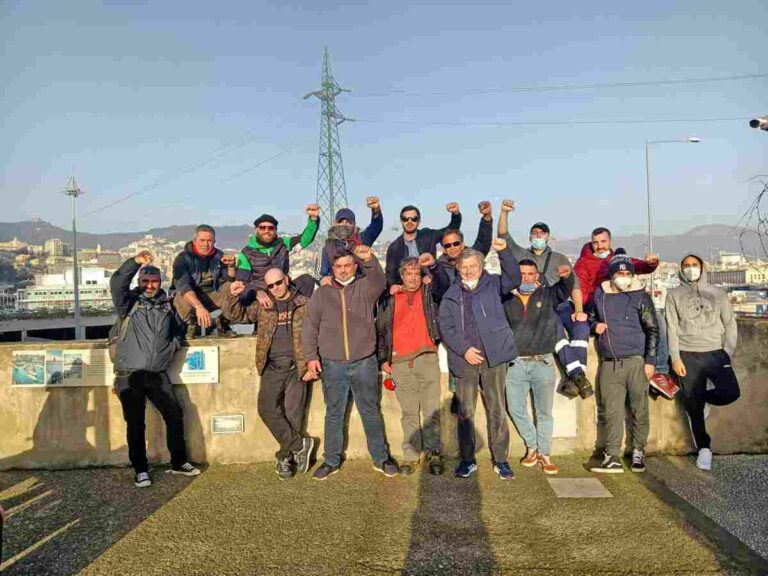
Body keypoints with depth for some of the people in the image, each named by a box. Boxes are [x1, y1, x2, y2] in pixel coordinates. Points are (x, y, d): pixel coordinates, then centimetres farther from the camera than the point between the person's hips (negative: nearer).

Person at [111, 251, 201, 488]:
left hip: (158, 374, 4)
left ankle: (178, 462, 21)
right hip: (129, 375, -3)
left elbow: (179, 329, 28)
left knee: (175, 415, 4)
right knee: (135, 424, 2)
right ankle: (140, 470, 15)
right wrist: (135, 262, -30)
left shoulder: (167, 306, 12)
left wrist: (174, 344, 8)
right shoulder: (129, 303, 1)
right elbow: (116, 283, -19)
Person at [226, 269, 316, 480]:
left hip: (296, 367, -2)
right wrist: (234, 297, -9)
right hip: (272, 367, 2)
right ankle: (300, 445, 2)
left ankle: (285, 457, 15)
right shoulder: (262, 306, 13)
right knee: (267, 409, -10)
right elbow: (239, 316, 9)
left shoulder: (304, 304, 4)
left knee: (293, 413, -1)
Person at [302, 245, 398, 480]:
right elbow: (310, 327, 5)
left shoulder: (365, 288, 4)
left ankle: (381, 458, 24)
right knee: (334, 414, 11)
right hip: (333, 365, 1)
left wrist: (370, 260, -38)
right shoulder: (322, 294, 8)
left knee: (371, 412, 10)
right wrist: (311, 356, -5)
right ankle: (331, 461, 23)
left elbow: (380, 281, -19)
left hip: (365, 363, -1)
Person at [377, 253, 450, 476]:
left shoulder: (429, 292, 10)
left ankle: (434, 454, 7)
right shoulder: (389, 300, 12)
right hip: (400, 363, 1)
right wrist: (383, 358, 7)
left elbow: (444, 284, -11)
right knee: (409, 412, 8)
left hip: (427, 358, -1)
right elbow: (381, 330, 14)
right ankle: (411, 455, 15)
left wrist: (434, 265, -28)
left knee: (432, 410, -1)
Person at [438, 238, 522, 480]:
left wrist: (504, 252, -20)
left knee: (497, 411, 4)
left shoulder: (492, 284, 10)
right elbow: (445, 326, 2)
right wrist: (464, 349, -10)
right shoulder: (451, 295, 10)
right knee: (465, 412, 7)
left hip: (493, 358, -1)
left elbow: (514, 278, -8)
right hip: (464, 360, 1)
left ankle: (500, 460, 15)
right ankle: (467, 460, 19)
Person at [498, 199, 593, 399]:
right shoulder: (521, 254, 18)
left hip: (560, 304, 2)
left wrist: (579, 310, -7)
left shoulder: (560, 259, 18)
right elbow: (503, 236, 5)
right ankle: (578, 374, -35)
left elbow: (574, 286, 9)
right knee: (555, 327, -33)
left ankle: (573, 377, -29)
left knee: (581, 324, -28)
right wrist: (504, 213, -11)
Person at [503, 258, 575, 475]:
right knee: (516, 410, 5)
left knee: (544, 412, 7)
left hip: (543, 363, -1)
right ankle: (532, 447, 26)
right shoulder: (507, 299, 5)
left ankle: (544, 454, 20)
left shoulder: (547, 294, 5)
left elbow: (564, 289, -10)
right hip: (515, 365, 1)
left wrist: (567, 275, -31)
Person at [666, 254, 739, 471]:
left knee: (730, 393, -17)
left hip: (716, 353, 1)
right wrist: (675, 358, -7)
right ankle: (704, 448, 16)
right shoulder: (674, 295, 8)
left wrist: (727, 353, -4)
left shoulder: (717, 293, 12)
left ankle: (702, 398, 16)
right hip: (688, 355, -1)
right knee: (693, 406, 0)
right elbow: (672, 328, 1)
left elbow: (730, 325, 8)